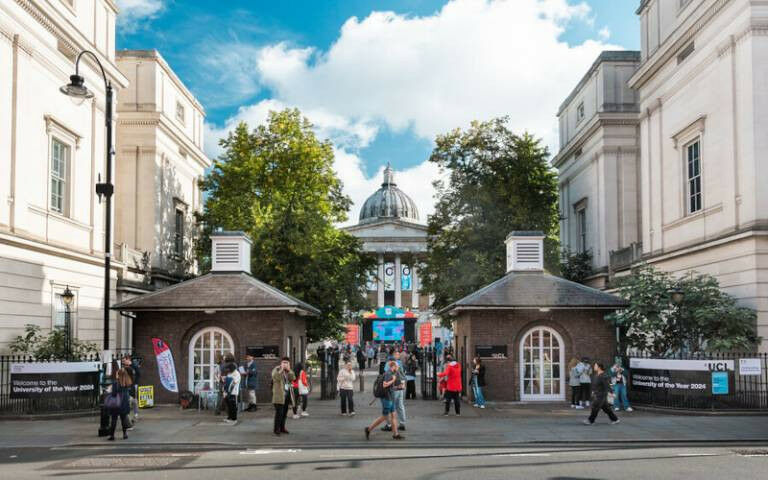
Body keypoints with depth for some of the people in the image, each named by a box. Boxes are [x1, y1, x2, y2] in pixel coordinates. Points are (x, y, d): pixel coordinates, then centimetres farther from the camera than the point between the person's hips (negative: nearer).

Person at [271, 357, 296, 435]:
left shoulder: (289, 371, 17)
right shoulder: (276, 369, 0)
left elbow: (293, 378, 0)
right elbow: (275, 377, -20)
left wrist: (289, 370, -10)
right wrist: (281, 369, -21)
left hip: (287, 394, 6)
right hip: (279, 395, -6)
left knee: (284, 412, 9)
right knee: (279, 412, -11)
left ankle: (282, 428, 19)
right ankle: (276, 429, -6)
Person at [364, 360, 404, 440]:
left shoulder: (391, 374, 14)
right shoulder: (388, 374, -16)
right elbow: (384, 385, -28)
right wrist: (393, 380, -17)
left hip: (390, 398, 10)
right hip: (386, 398, -10)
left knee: (393, 416, 8)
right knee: (384, 417, -3)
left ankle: (395, 434, 10)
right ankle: (369, 429, 5)